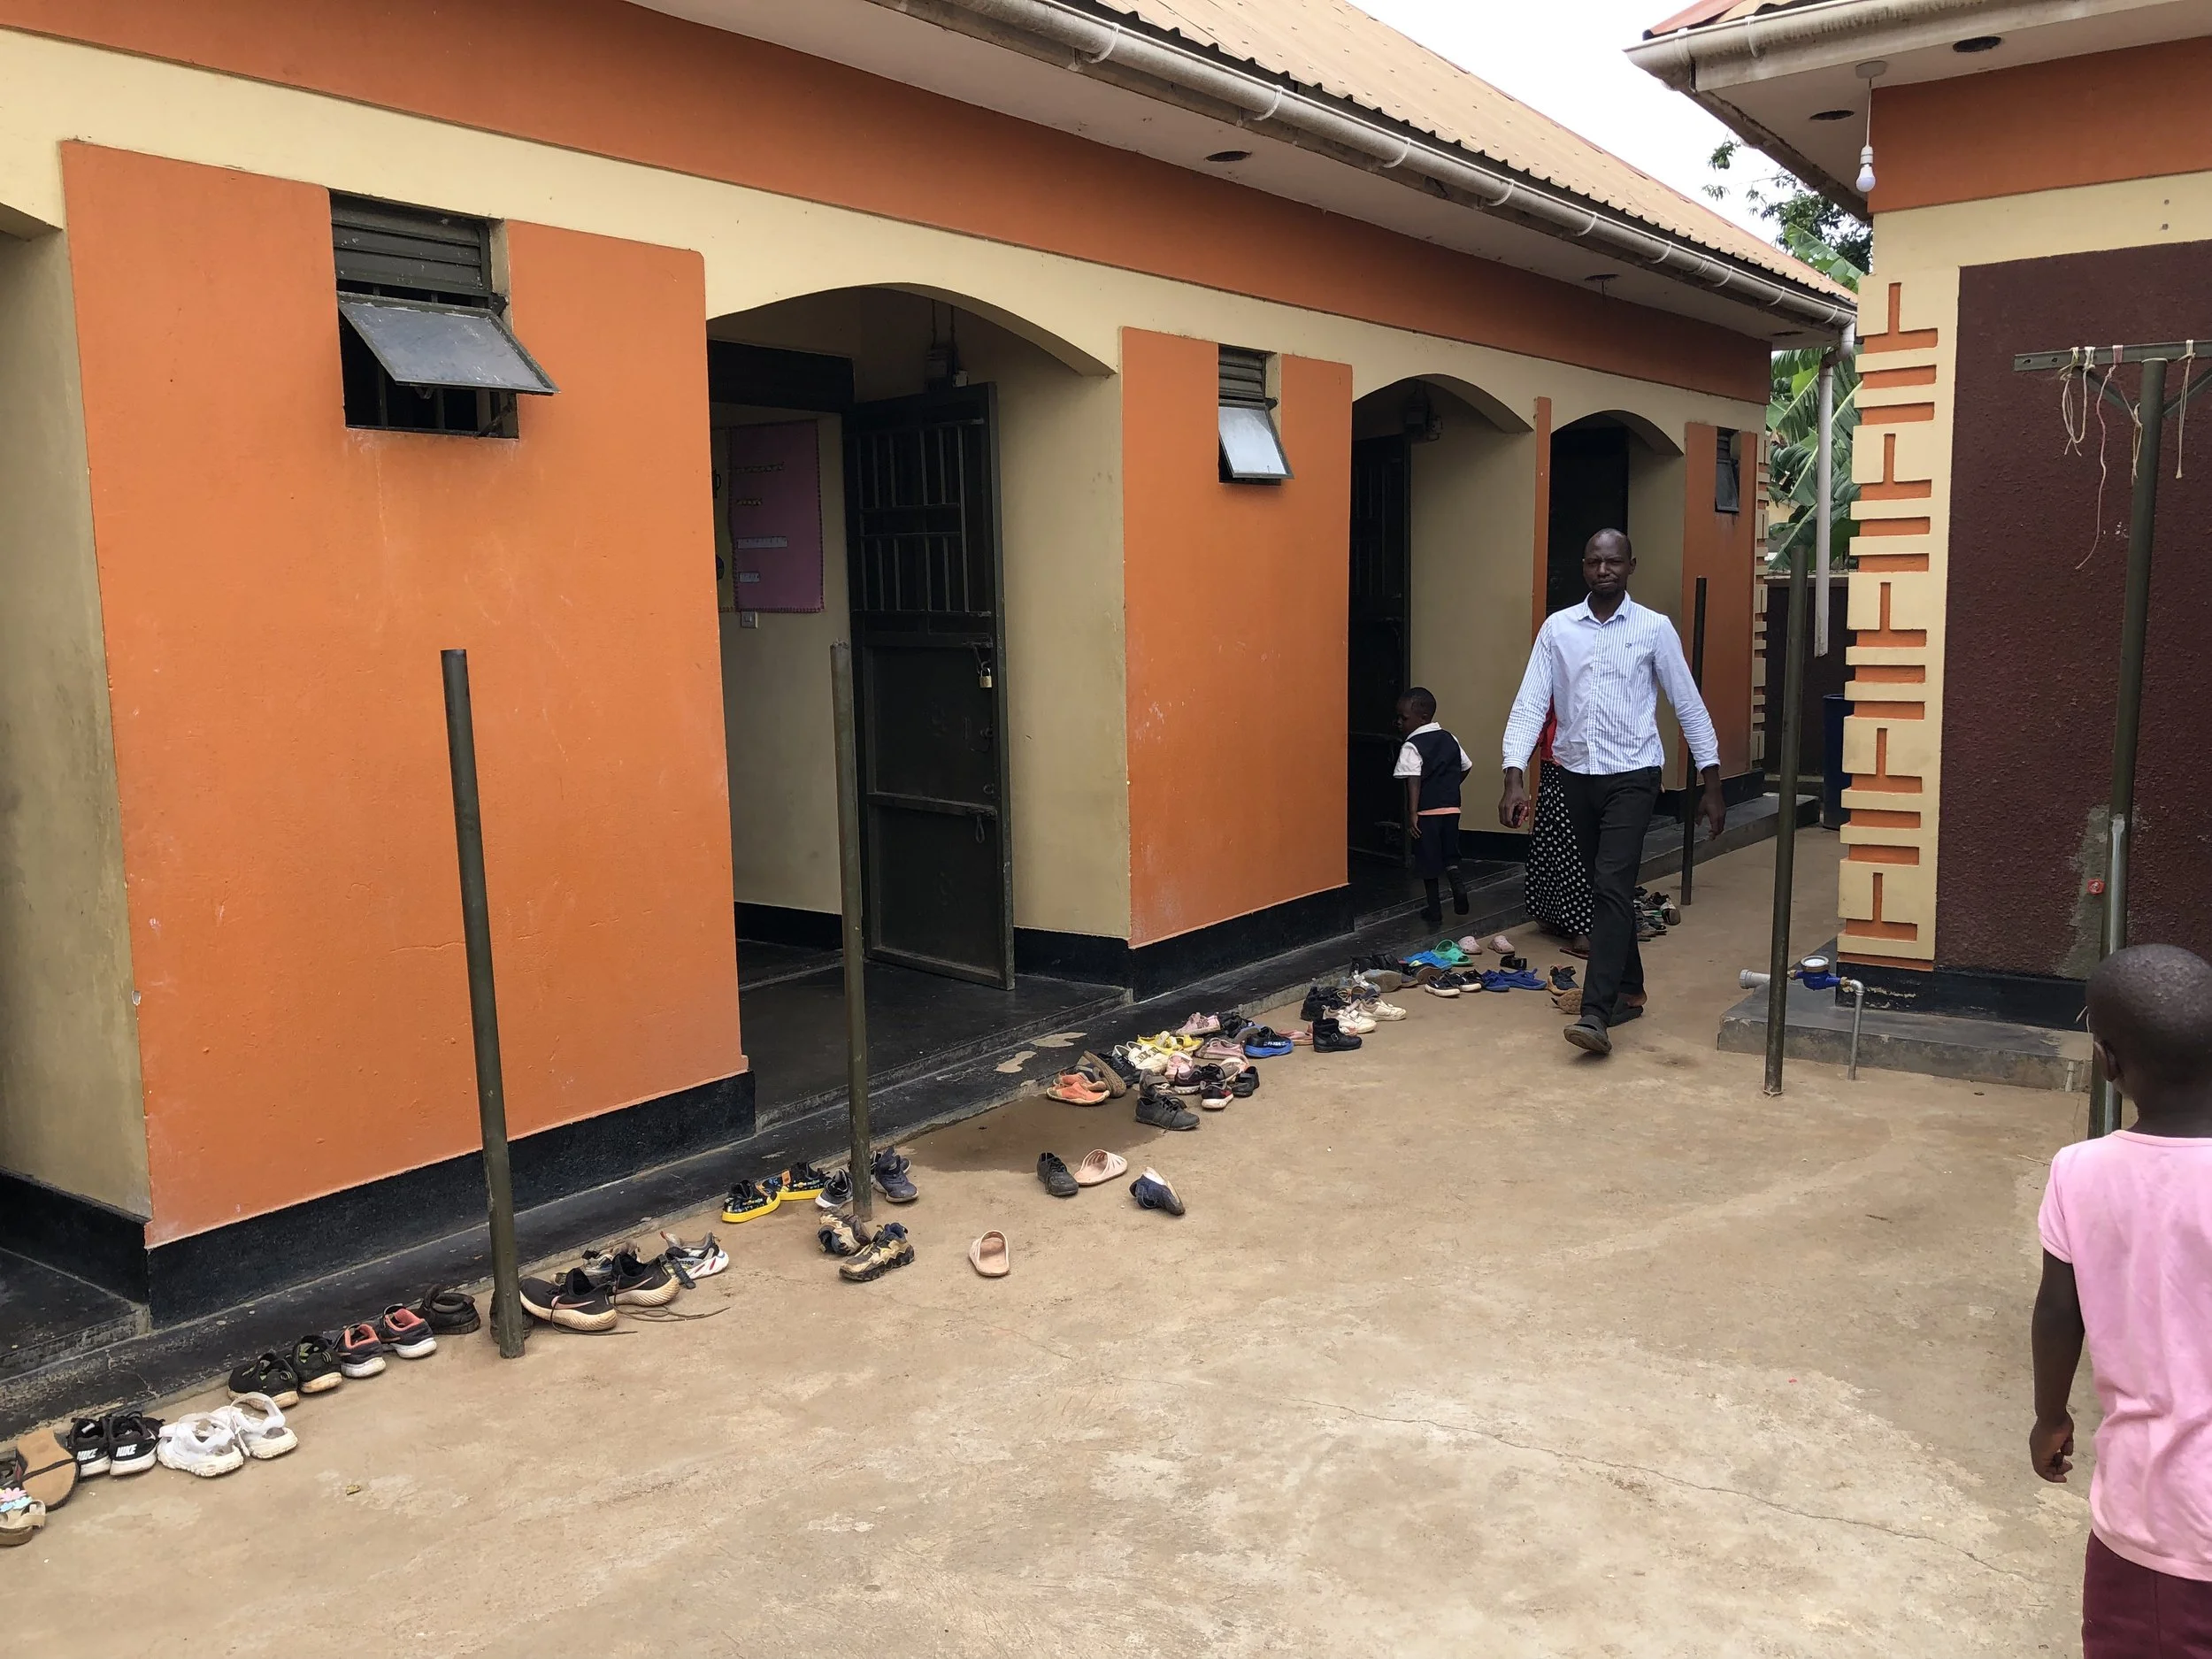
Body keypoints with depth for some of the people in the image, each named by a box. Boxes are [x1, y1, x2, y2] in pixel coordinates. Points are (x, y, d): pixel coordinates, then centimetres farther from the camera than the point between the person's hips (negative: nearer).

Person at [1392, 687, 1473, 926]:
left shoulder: (1411, 747, -12)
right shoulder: (1449, 739, 8)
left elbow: (1413, 781, -20)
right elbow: (1466, 767, 16)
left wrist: (1411, 814, -21)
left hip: (1426, 811, -5)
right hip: (1451, 808, 5)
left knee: (1428, 861, 6)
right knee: (1450, 854, 18)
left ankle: (1434, 909, 11)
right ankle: (1457, 885, -8)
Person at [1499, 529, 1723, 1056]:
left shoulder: (1655, 629, -3)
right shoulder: (1557, 628, 2)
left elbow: (1689, 707, 2)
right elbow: (1529, 705, -4)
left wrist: (1712, 785, 1)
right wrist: (1515, 778, -16)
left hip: (1632, 775, -3)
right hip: (1577, 775, 4)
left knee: (1611, 886, -16)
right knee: (1605, 887, 14)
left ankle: (1596, 1013, -19)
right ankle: (1628, 991, 30)